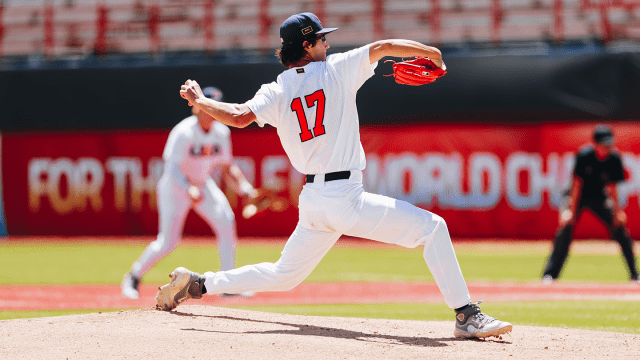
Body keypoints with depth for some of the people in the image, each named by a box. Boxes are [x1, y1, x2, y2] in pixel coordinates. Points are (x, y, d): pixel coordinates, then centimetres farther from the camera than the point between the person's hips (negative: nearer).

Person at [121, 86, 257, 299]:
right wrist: (189, 189, -48)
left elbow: (227, 168, 4)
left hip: (203, 185, 5)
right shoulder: (184, 132, -24)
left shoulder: (221, 133, -5)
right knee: (167, 242, -11)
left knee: (226, 221, -16)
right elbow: (172, 166, -32)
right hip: (175, 186, -5)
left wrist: (244, 188, -13)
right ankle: (134, 277, 15)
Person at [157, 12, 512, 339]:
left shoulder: (276, 92, 6)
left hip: (312, 201, 6)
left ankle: (195, 283, 19)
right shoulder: (336, 70, -3)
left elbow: (239, 116, -8)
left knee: (283, 275, 23)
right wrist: (430, 53, 7)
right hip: (345, 197, -6)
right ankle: (467, 316, -12)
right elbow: (383, 47, -6)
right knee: (432, 227, -5)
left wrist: (199, 100, 7)